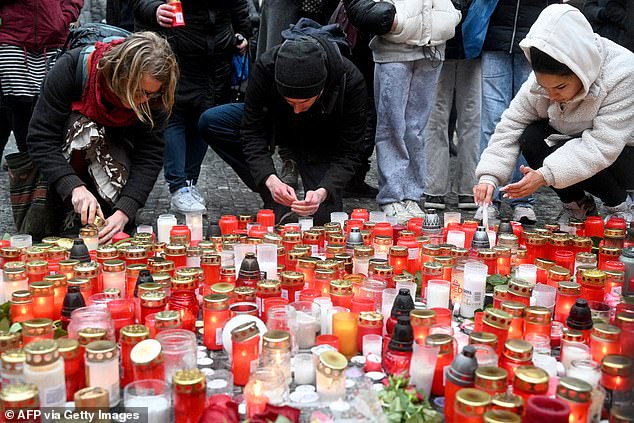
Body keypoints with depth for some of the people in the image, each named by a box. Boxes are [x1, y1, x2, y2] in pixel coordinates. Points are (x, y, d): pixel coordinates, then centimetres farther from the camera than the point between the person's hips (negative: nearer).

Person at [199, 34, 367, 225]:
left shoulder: (350, 81, -35)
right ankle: (274, 201, -12)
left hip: (321, 141, -3)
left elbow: (348, 154, -28)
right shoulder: (265, 68, -33)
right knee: (211, 122, -22)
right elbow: (252, 132, -26)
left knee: (324, 216, -19)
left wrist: (323, 192, -45)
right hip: (278, 123, 3)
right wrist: (270, 179, -42)